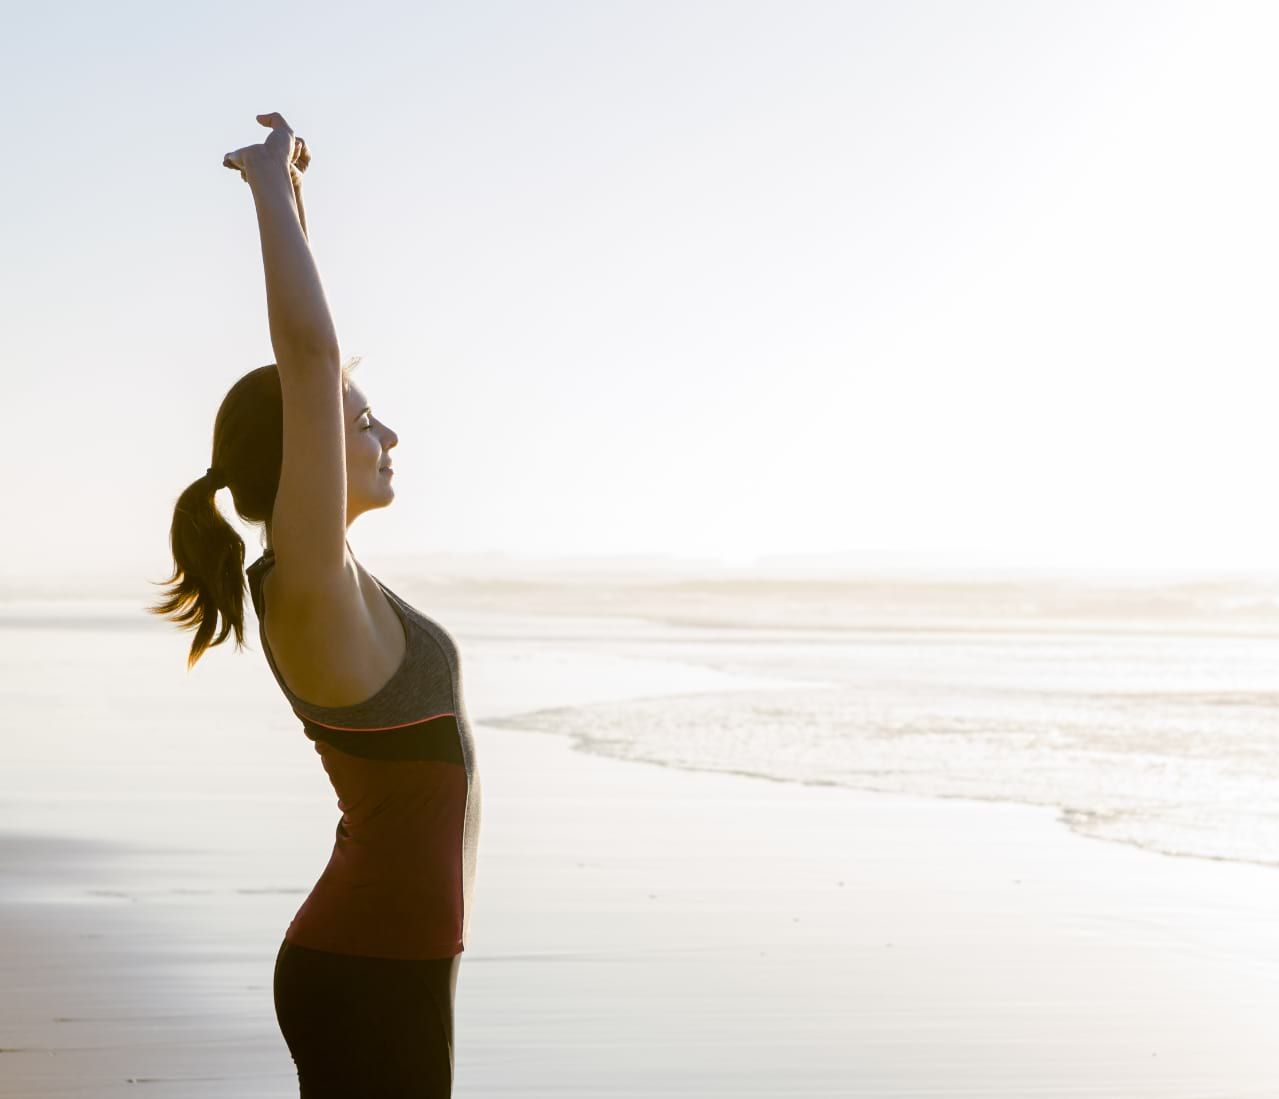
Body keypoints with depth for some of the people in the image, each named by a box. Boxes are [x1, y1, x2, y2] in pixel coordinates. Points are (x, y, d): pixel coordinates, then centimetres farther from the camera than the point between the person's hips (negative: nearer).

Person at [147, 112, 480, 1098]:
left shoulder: (310, 572, 7)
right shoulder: (308, 584, -17)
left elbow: (312, 359, 14)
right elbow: (308, 355, -24)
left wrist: (291, 197, 13)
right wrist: (273, 188, -15)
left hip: (368, 965, 10)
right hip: (372, 980, -10)